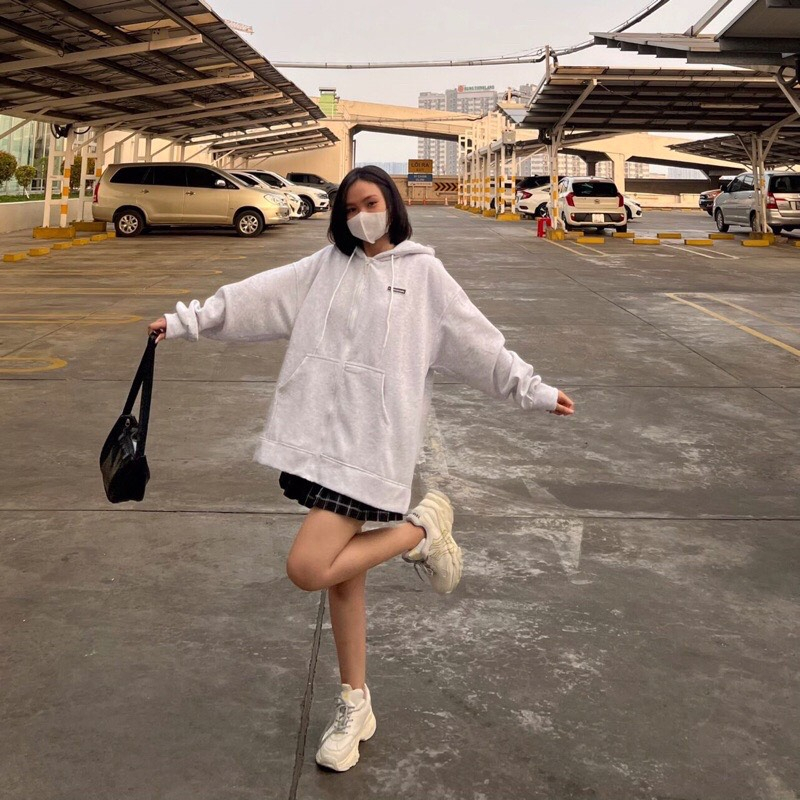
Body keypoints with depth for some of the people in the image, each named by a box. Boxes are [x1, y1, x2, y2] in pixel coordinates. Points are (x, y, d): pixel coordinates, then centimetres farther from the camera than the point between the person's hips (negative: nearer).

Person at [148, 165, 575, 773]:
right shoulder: (326, 266, 13)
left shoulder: (423, 272, 3)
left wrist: (535, 391, 3)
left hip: (373, 439, -5)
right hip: (320, 432, 5)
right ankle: (355, 706, 27)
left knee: (308, 568, -17)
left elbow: (477, 340, 4)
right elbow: (257, 296, 10)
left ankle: (421, 530, 6)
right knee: (341, 568, 12)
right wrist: (187, 321, 6)